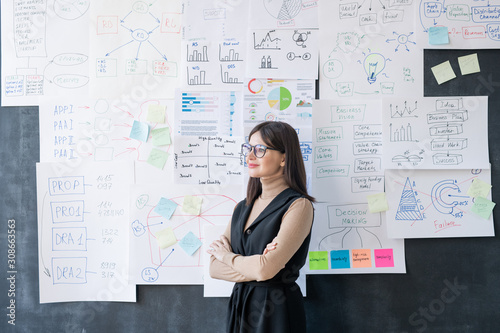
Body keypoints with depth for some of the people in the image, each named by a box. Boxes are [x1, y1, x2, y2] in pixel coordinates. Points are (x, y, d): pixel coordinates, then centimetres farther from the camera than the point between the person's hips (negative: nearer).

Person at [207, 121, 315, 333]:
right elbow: (214, 268, 2)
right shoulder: (243, 208, 8)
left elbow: (265, 269, -22)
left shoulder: (298, 206, -13)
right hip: (239, 307, 6)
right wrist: (254, 267, -15)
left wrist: (227, 256, -5)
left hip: (276, 313, -6)